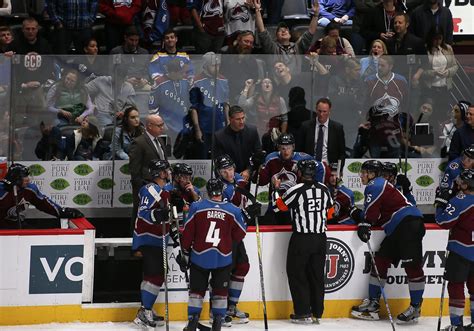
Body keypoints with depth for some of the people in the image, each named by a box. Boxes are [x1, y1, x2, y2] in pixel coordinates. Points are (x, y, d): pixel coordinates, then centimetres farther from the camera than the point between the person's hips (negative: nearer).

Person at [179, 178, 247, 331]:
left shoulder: (196, 207, -6)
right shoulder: (234, 211, -4)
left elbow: (188, 233, -3)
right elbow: (239, 236, 4)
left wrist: (185, 253, 8)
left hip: (199, 257, 0)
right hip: (223, 259, 0)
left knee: (197, 290, 11)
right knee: (220, 292, 12)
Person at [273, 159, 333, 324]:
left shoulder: (296, 190, -13)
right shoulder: (324, 189, 3)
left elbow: (278, 206, -4)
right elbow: (330, 210, 14)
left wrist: (276, 189, 12)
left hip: (301, 239, -5)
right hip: (320, 239, 5)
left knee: (296, 274, 5)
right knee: (316, 275, 11)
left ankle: (303, 313, 1)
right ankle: (316, 313, 13)